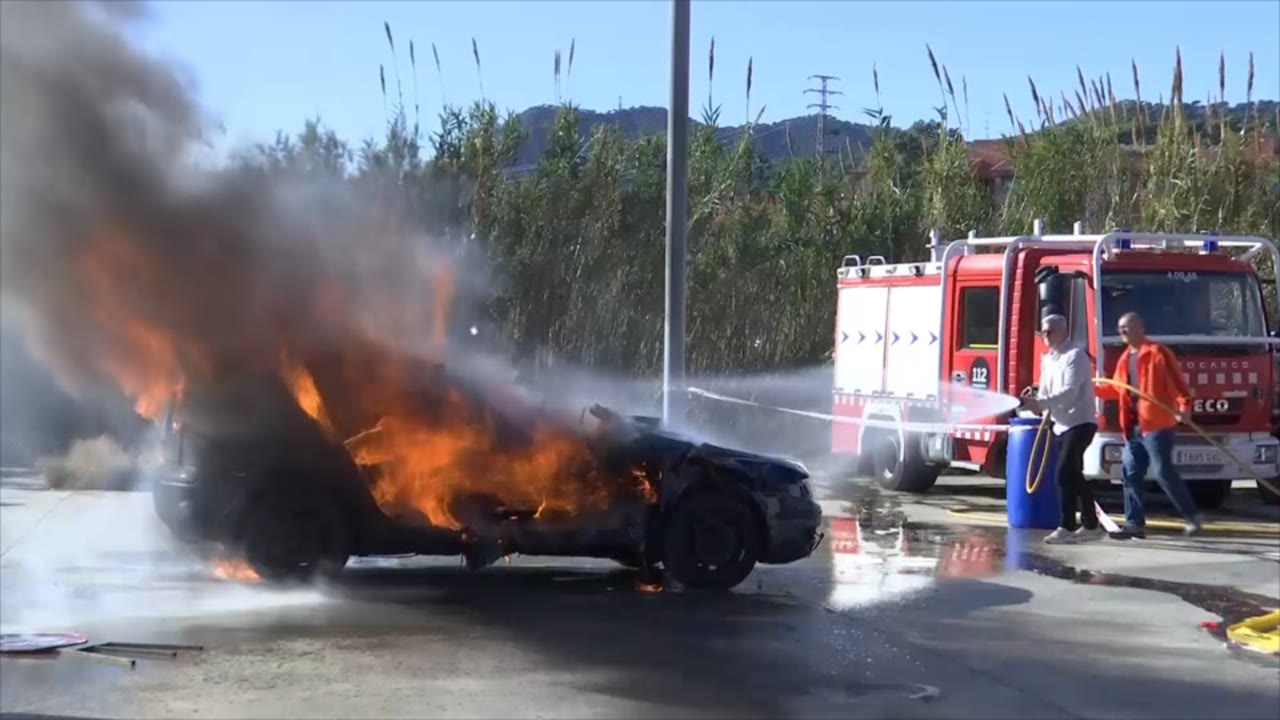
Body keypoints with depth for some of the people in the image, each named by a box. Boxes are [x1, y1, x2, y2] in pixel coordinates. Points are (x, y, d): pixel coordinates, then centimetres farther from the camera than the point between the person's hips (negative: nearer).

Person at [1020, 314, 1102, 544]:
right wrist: (1035, 400, -7)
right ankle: (1090, 526, 19)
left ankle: (1067, 527, -13)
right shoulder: (1048, 359, 14)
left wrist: (1040, 403, -29)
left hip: (1079, 423, -9)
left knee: (1065, 474, -15)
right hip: (1062, 425, 9)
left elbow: (1069, 392, -22)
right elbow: (1046, 391, 16)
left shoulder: (1075, 355, -12)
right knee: (1073, 476, 12)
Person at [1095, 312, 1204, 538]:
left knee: (1164, 472, -8)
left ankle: (1193, 515, 5)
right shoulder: (1125, 358, 18)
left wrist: (1184, 405, -28)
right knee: (1131, 472, 6)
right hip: (1134, 426, 8)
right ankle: (1134, 523, 10)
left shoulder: (1158, 352, -8)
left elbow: (1176, 381, -15)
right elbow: (1117, 389, 26)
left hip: (1157, 425, -8)